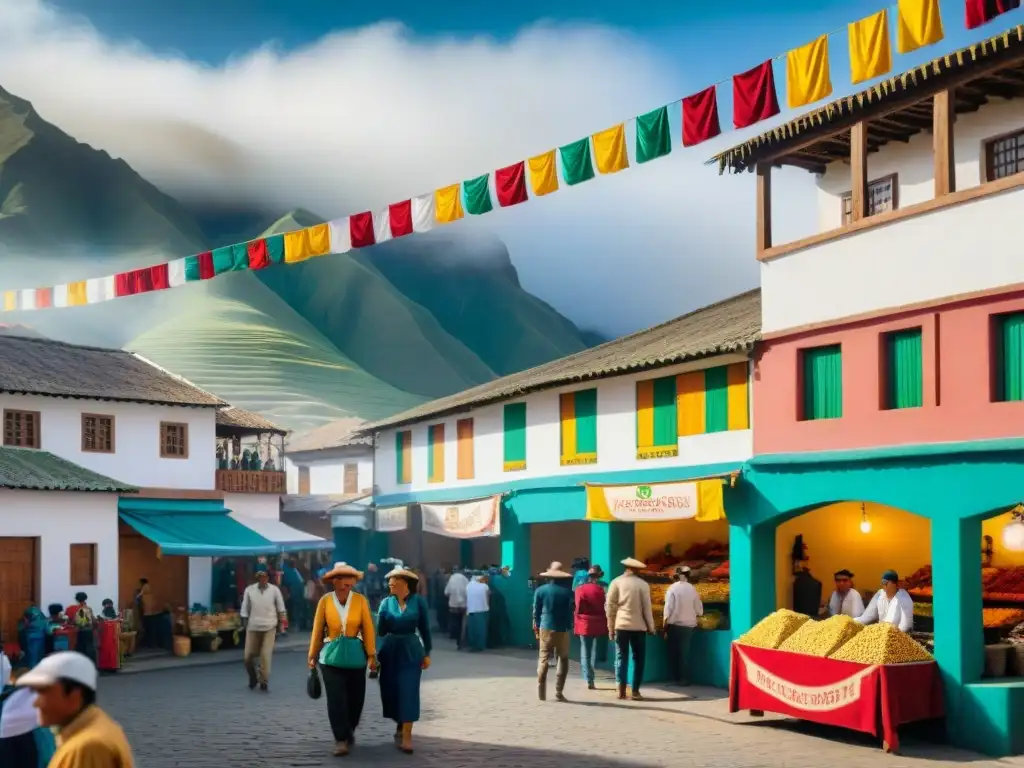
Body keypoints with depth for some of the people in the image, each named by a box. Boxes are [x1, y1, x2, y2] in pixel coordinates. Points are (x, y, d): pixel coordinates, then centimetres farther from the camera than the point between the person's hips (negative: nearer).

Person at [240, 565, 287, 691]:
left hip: (269, 628, -1)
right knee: (248, 657, 4)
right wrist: (245, 626, 0)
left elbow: (281, 610, 5)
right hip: (253, 628, 1)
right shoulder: (249, 590, -2)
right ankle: (253, 677, 29)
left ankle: (264, 681, 4)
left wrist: (280, 627, 3)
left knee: (266, 655, -7)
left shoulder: (274, 590, -2)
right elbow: (244, 610, 3)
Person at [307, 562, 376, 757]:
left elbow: (368, 629, -5)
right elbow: (318, 629, 2)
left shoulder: (360, 600, -4)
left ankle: (349, 732, 33)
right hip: (331, 655, -1)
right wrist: (313, 655, 3)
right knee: (336, 699, -7)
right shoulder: (325, 600, -3)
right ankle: (341, 739, 2)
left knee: (355, 699, 9)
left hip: (355, 655, 1)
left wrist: (371, 654, -11)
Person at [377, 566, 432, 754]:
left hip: (411, 651, -3)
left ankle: (406, 736, -6)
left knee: (408, 692, -7)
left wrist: (427, 653, 0)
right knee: (391, 691, 10)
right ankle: (400, 726, 31)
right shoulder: (387, 602, 0)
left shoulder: (418, 601, -7)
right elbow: (380, 631, 1)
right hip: (390, 651, 3)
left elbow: (425, 629, -1)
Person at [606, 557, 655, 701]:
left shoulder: (616, 583, 1)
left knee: (621, 657, 5)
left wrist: (611, 627, 5)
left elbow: (610, 606, 0)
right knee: (638, 659, 6)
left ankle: (621, 690, 0)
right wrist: (651, 627, 7)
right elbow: (646, 608, -1)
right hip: (638, 627, -1)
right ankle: (635, 691, 2)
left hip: (621, 626, 1)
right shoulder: (643, 584, -2)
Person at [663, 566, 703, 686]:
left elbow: (668, 609, -11)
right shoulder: (692, 589, 1)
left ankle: (674, 677, 14)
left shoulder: (673, 588, -8)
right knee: (685, 652, 10)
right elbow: (699, 611, 4)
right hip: (689, 625, 2)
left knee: (673, 651, 11)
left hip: (675, 625, -2)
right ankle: (683, 679, 10)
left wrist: (665, 628, -4)